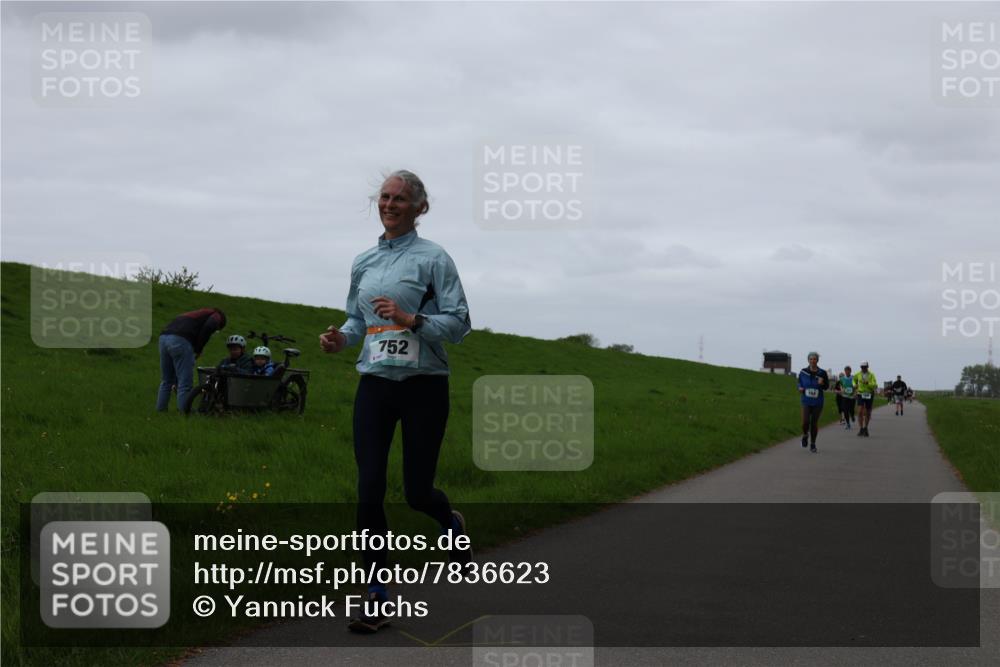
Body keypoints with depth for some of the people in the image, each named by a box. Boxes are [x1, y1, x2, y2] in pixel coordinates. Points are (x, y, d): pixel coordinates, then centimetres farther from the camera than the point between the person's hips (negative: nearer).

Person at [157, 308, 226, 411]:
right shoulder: (216, 316, 16)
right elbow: (209, 326, -10)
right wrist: (198, 349, 0)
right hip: (181, 340, -8)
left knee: (166, 381, 20)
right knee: (185, 383, -1)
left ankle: (160, 410, 23)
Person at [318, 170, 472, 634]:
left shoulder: (433, 259, -5)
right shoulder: (363, 262, 11)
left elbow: (459, 322, -9)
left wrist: (411, 319, -24)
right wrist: (342, 337, 0)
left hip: (423, 386, -4)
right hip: (374, 385, 4)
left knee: (417, 491, 4)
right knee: (369, 491, -4)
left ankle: (451, 524, 41)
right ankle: (377, 595, 4)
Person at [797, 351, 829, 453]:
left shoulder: (822, 373, -5)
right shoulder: (803, 372, -2)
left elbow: (827, 386, 5)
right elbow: (799, 382, 14)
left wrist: (822, 383, -17)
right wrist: (800, 388, -7)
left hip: (817, 402, 0)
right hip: (806, 401, 0)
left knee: (814, 423, 5)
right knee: (805, 422, -14)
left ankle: (812, 444, 22)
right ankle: (805, 435, 20)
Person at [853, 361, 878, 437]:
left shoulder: (871, 375, -7)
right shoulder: (858, 374, 0)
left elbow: (874, 385, -19)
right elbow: (854, 380, 23)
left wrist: (868, 383, -36)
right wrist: (855, 385, 4)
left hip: (869, 395, 0)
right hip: (860, 395, 0)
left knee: (868, 413, 11)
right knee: (860, 412, -17)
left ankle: (865, 428, 30)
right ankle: (861, 429, -16)